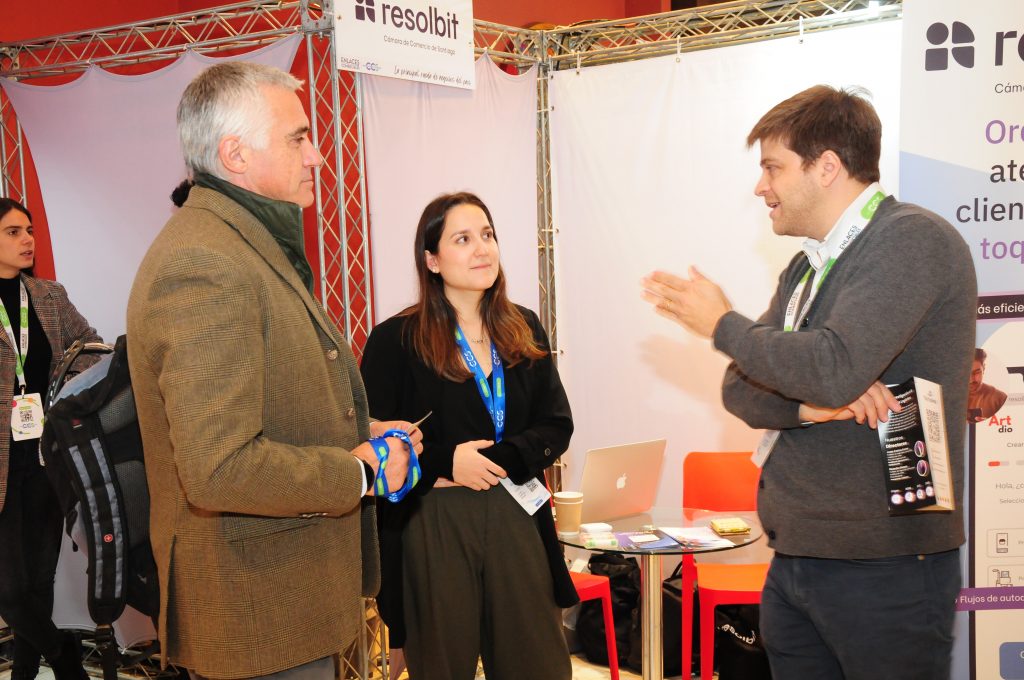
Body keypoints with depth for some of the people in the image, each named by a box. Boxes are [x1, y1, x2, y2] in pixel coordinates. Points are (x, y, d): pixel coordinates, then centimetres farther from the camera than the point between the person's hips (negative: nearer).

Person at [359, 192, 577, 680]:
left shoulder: (524, 330, 8)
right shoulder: (397, 340, -5)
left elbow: (557, 426, 6)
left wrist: (499, 461, -10)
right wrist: (447, 461, -18)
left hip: (516, 517, 4)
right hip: (433, 524, -3)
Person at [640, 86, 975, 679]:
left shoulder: (911, 239, -13)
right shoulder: (806, 269, 14)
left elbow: (833, 368, -27)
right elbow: (740, 391, 9)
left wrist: (722, 324, -10)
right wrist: (810, 405, -13)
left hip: (885, 565, -8)